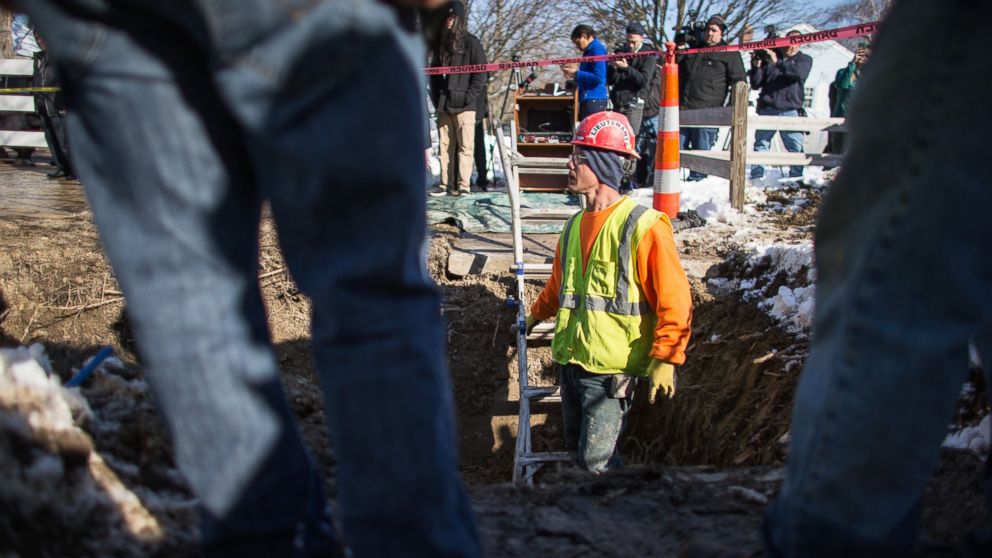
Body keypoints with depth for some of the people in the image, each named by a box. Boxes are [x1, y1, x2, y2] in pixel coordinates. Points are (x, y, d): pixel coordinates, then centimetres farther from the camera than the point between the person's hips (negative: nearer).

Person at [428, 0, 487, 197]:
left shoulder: (471, 42, 3)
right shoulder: (441, 43, 18)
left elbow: (481, 72, -3)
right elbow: (434, 72, 21)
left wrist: (470, 97, -10)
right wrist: (435, 98, 9)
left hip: (464, 105, -5)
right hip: (443, 105, 5)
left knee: (465, 146, -5)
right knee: (445, 147, 4)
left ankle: (463, 185, -5)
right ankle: (446, 184, 7)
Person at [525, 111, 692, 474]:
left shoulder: (642, 227, -13)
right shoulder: (575, 225, 10)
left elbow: (674, 301, -15)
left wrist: (665, 358, -22)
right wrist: (537, 314, 42)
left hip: (611, 370, -7)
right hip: (569, 360, 7)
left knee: (596, 462, -7)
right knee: (577, 450, 16)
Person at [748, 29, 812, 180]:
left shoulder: (805, 59, 12)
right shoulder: (769, 58, 14)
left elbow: (799, 72, -13)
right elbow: (756, 85, 12)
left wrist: (778, 63, -23)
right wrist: (756, 67, -6)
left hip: (790, 111, -1)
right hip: (767, 110, 2)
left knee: (796, 147, -5)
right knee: (761, 144, 2)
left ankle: (796, 178, 2)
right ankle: (756, 176, 7)